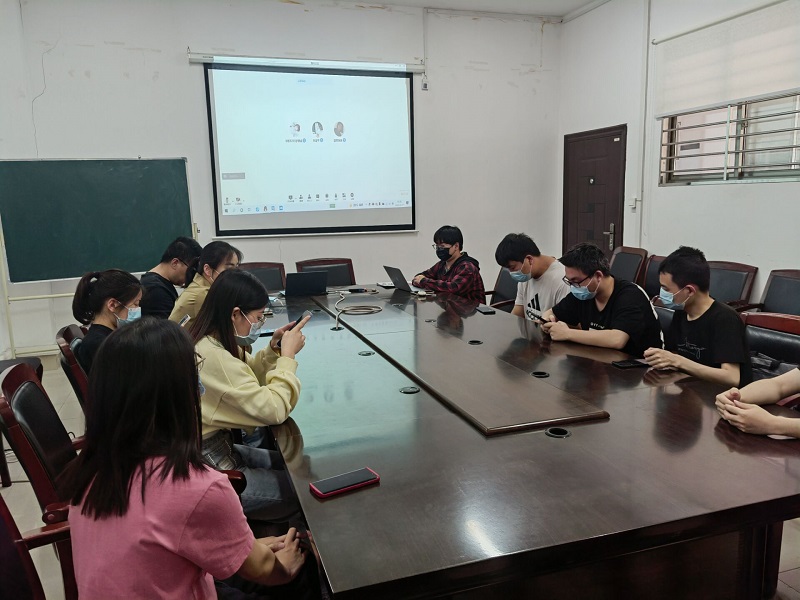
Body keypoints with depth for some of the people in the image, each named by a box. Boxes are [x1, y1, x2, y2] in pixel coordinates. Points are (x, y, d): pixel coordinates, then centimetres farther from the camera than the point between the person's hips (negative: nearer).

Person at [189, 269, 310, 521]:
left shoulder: (211, 341, -1)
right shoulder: (212, 356, -31)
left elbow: (247, 377, 15)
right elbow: (273, 410, -29)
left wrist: (274, 349, -2)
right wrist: (287, 356, -18)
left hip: (217, 446, 10)